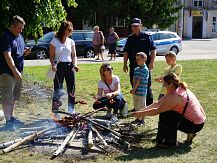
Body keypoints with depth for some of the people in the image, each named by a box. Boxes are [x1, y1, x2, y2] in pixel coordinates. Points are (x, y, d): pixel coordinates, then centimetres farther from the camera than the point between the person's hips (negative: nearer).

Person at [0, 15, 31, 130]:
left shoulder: (20, 37, 13)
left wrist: (26, 52, 0)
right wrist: (15, 71, -29)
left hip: (17, 71, 9)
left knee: (14, 97, 15)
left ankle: (12, 117, 27)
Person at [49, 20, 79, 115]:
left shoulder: (71, 42, 11)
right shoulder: (54, 41, 1)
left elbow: (74, 55, 12)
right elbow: (51, 56, -1)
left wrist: (75, 64, -5)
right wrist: (53, 65, -18)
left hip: (69, 66, 4)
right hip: (59, 66, -4)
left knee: (71, 89, 4)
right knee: (58, 89, -5)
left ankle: (71, 110, 14)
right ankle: (55, 111, 2)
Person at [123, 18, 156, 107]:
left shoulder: (147, 37, 1)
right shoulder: (130, 38, 13)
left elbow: (153, 50, -3)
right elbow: (126, 52, 15)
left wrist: (151, 62, -11)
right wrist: (125, 65, 9)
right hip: (133, 65, 5)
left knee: (147, 85, -1)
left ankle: (149, 105, 8)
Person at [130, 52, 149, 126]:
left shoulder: (145, 69, -13)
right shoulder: (136, 69, 13)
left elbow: (139, 81, -15)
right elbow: (134, 79, 7)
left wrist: (134, 89, -14)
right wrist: (133, 89, -5)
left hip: (141, 91, -8)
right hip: (135, 91, 8)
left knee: (142, 106, 0)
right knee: (136, 105, 16)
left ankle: (142, 120, 10)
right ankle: (138, 118, 29)